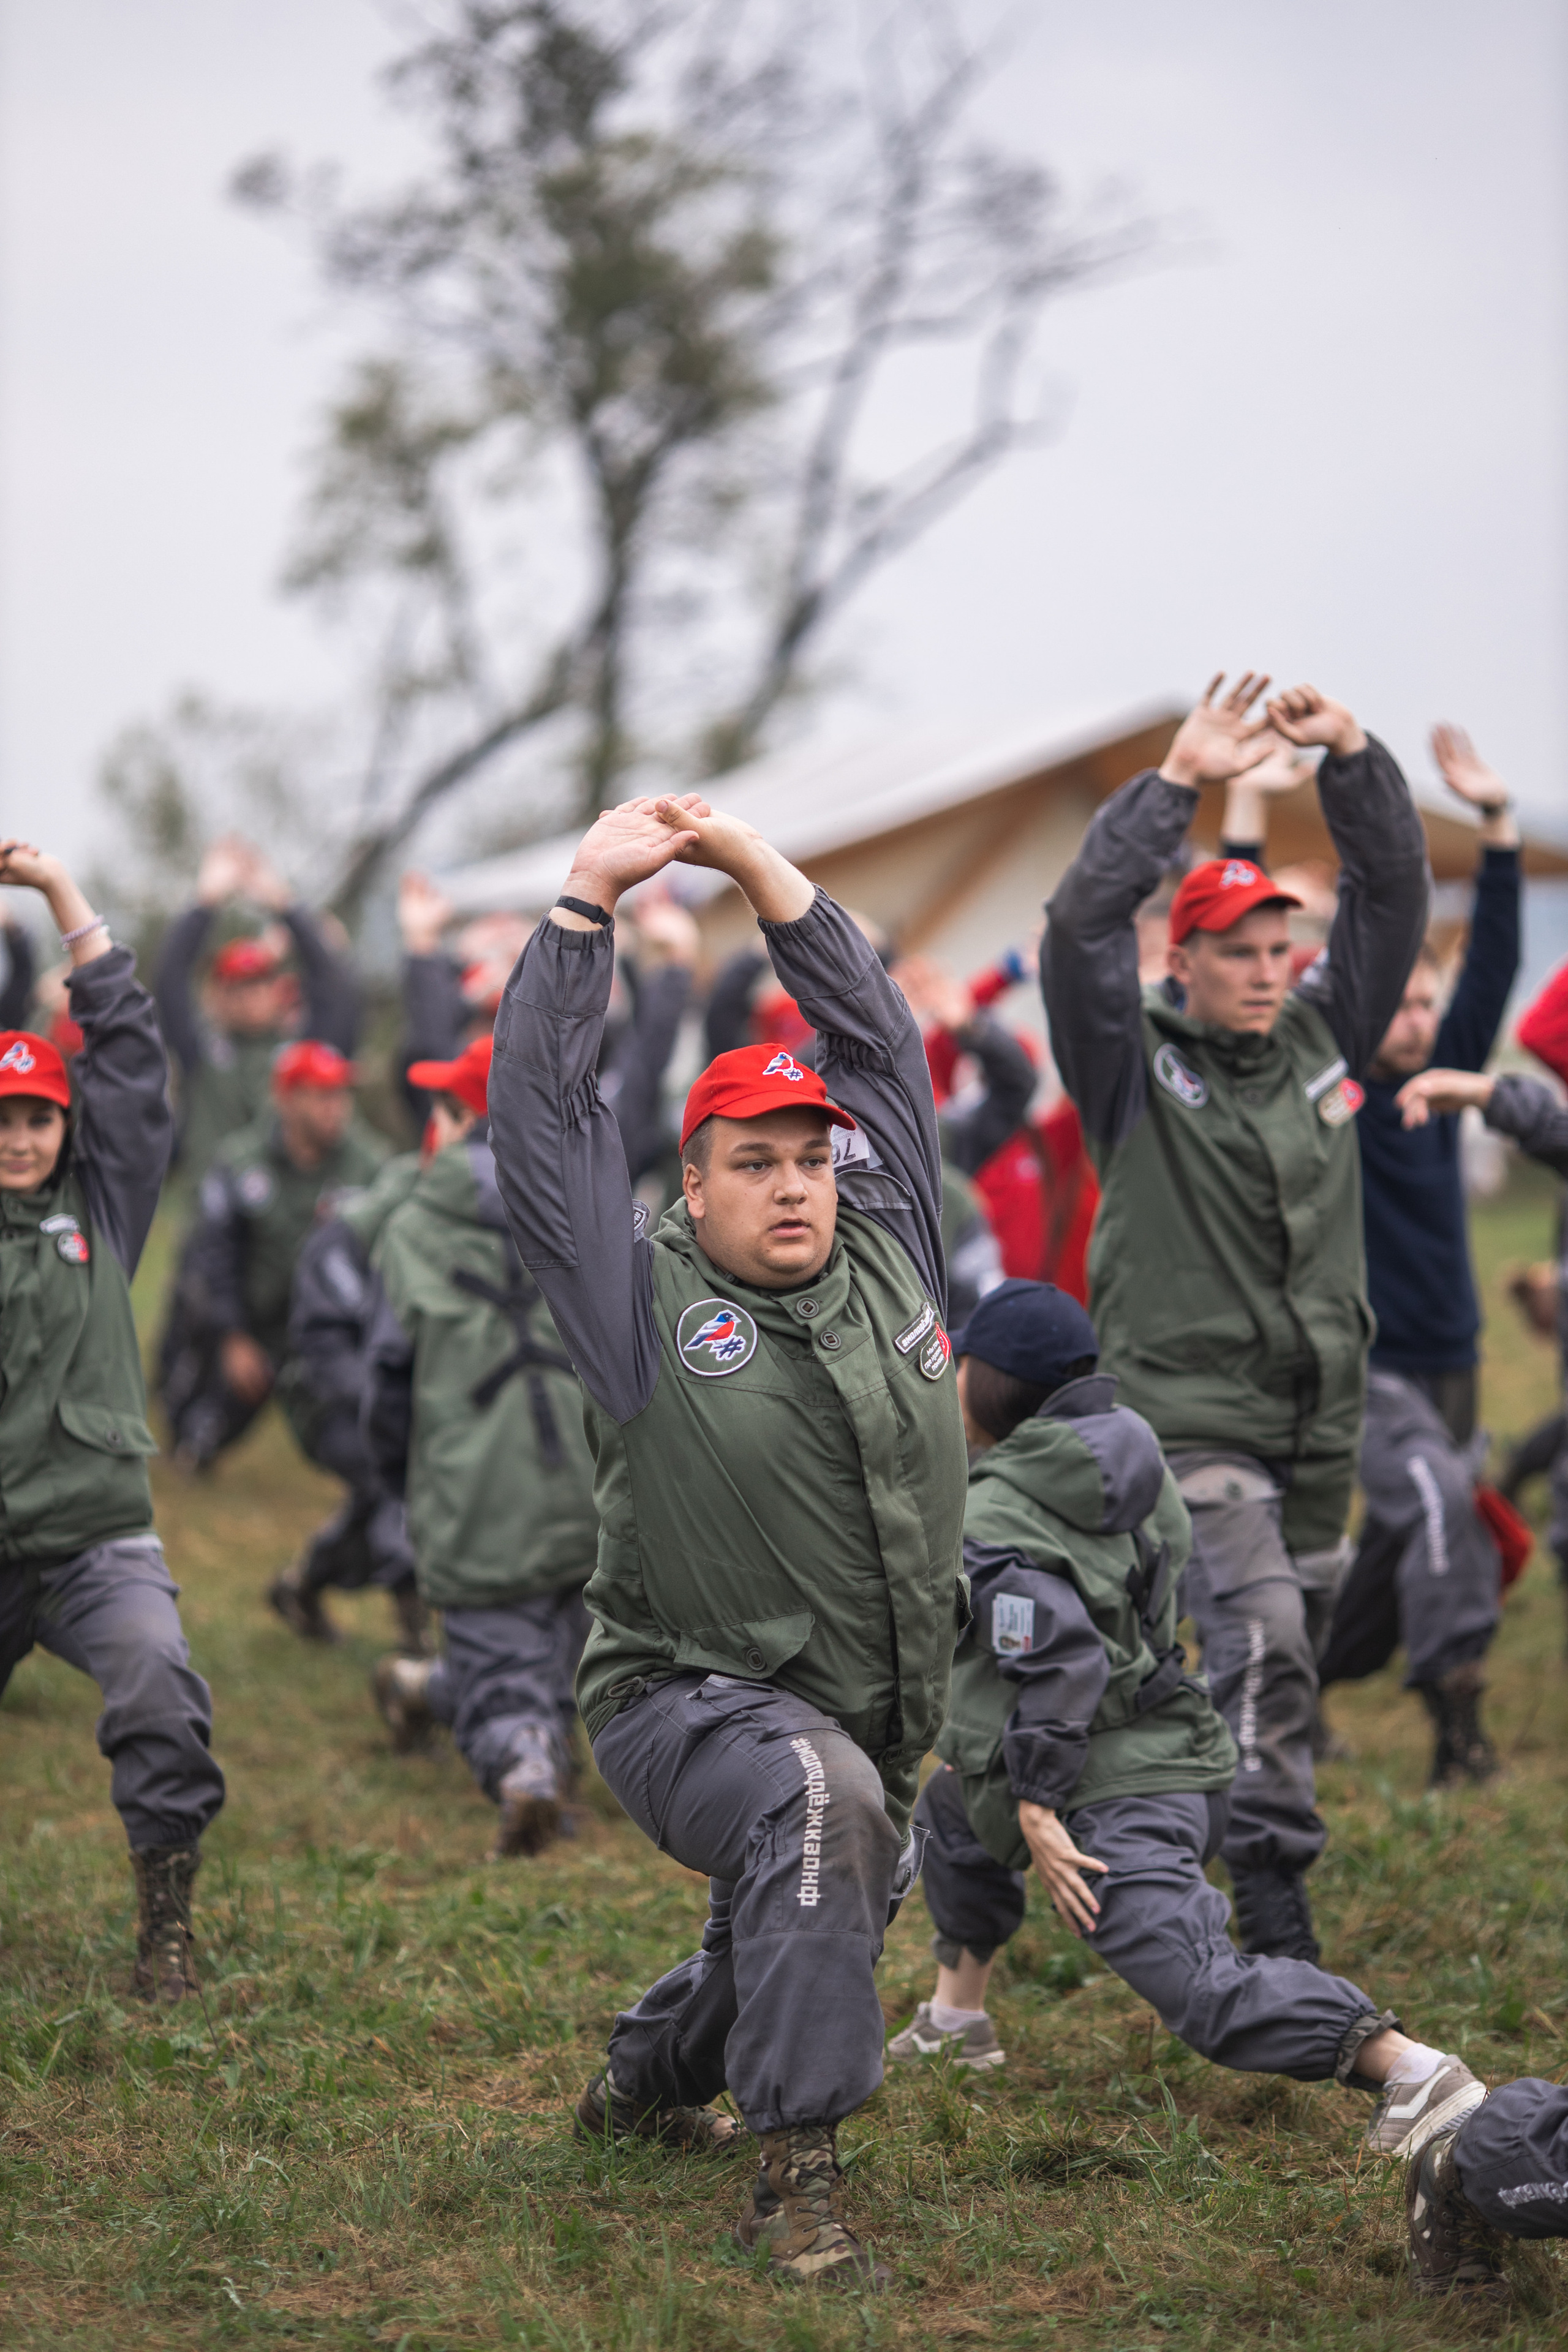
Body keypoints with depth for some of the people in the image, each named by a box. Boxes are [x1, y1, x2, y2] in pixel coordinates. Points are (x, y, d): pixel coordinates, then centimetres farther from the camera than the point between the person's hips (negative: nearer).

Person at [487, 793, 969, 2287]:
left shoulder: (890, 1255, 3)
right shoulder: (647, 1300, -8)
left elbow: (879, 1039, 4)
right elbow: (538, 1110, -12)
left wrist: (758, 867, 0)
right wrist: (587, 901, -13)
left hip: (874, 1715, 7)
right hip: (692, 1701, -7)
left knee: (815, 1921, 25)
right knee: (820, 1801, -37)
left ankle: (643, 2082, 55)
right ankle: (795, 2176, -31)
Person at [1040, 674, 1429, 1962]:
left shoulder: (1322, 1035, 9)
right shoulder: (1138, 1062, -4)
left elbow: (1394, 893, 6)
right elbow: (1080, 925, -19)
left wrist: (1352, 757, -8)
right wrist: (1178, 783, -22)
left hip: (1320, 1418, 6)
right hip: (1190, 1411, -6)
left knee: (1292, 1646, 13)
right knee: (1260, 1638, -19)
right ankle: (1273, 1893, -19)